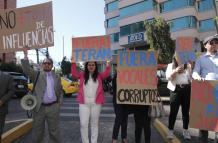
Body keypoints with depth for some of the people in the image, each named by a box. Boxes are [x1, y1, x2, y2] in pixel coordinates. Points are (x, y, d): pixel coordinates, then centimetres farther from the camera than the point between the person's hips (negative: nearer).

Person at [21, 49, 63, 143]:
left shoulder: (57, 77, 10)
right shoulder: (37, 74, 4)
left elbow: (60, 91, 14)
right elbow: (27, 70, -14)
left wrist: (59, 103, 3)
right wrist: (25, 55, -23)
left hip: (53, 107, 1)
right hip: (39, 107, -1)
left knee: (54, 130, 10)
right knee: (37, 130, 11)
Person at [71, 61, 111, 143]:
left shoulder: (99, 75, 5)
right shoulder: (82, 74, 7)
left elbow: (106, 74, -10)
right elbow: (74, 74, -7)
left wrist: (108, 65, -23)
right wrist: (73, 63, -17)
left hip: (96, 103, 0)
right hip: (84, 103, 0)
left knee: (94, 124, 12)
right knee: (83, 124, 1)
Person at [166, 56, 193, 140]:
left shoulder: (188, 65, 14)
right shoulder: (171, 65, 8)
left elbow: (192, 77, 7)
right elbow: (168, 77, -5)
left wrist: (191, 67, -5)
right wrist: (175, 71, -20)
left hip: (187, 89, 3)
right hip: (176, 89, -2)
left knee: (186, 111, 7)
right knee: (173, 111, -2)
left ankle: (185, 131, 18)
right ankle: (170, 131, 5)